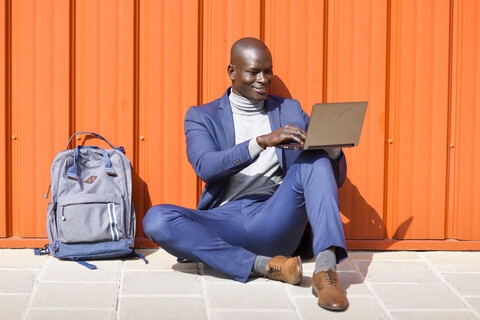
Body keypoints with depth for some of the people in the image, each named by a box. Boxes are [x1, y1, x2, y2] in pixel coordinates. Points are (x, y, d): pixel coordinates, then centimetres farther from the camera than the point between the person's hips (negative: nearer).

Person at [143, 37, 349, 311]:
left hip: (275, 221, 1)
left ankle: (326, 270, -38)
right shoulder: (202, 117, 12)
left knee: (315, 159, -23)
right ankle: (264, 265, -30)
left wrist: (332, 146, -10)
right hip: (224, 221, -1)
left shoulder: (291, 111, 18)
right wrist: (262, 141, -23)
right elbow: (205, 166, -11)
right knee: (156, 219, -28)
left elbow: (337, 178, 14)